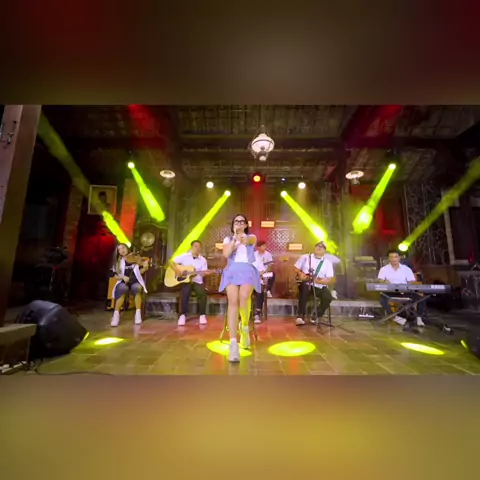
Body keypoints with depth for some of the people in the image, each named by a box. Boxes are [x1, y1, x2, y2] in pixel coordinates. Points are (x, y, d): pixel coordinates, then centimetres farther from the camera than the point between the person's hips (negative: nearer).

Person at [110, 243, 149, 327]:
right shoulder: (118, 262, 9)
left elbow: (140, 272, 12)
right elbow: (115, 276, 9)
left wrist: (145, 267, -8)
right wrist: (123, 277, -12)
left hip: (135, 282, 0)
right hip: (123, 282, 1)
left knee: (136, 288, -37)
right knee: (122, 289, -36)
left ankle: (138, 313, -29)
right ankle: (116, 314, -30)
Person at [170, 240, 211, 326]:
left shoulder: (203, 260, 7)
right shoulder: (184, 256, 2)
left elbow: (203, 274, 2)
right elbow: (171, 262, 0)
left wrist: (206, 273, -21)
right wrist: (177, 270, -16)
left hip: (197, 281, 2)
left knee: (203, 293, -28)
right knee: (185, 292, -33)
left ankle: (202, 315, -10)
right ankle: (182, 315, -15)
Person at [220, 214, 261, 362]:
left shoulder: (252, 237, 19)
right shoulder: (228, 239, 22)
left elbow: (247, 240, -9)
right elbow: (226, 254, 2)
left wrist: (242, 236, -32)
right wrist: (234, 237, 0)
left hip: (247, 269, -1)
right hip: (232, 270, 1)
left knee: (244, 296, -31)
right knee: (233, 301, -26)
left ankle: (245, 327, -1)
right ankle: (233, 343, -29)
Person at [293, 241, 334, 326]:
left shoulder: (328, 262, 6)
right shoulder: (305, 257, 8)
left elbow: (329, 279, -2)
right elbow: (296, 268, 10)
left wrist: (318, 281, -21)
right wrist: (300, 274, -11)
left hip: (319, 287, 2)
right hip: (306, 284, -1)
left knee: (328, 297, -25)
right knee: (304, 290, -35)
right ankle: (301, 316, -28)